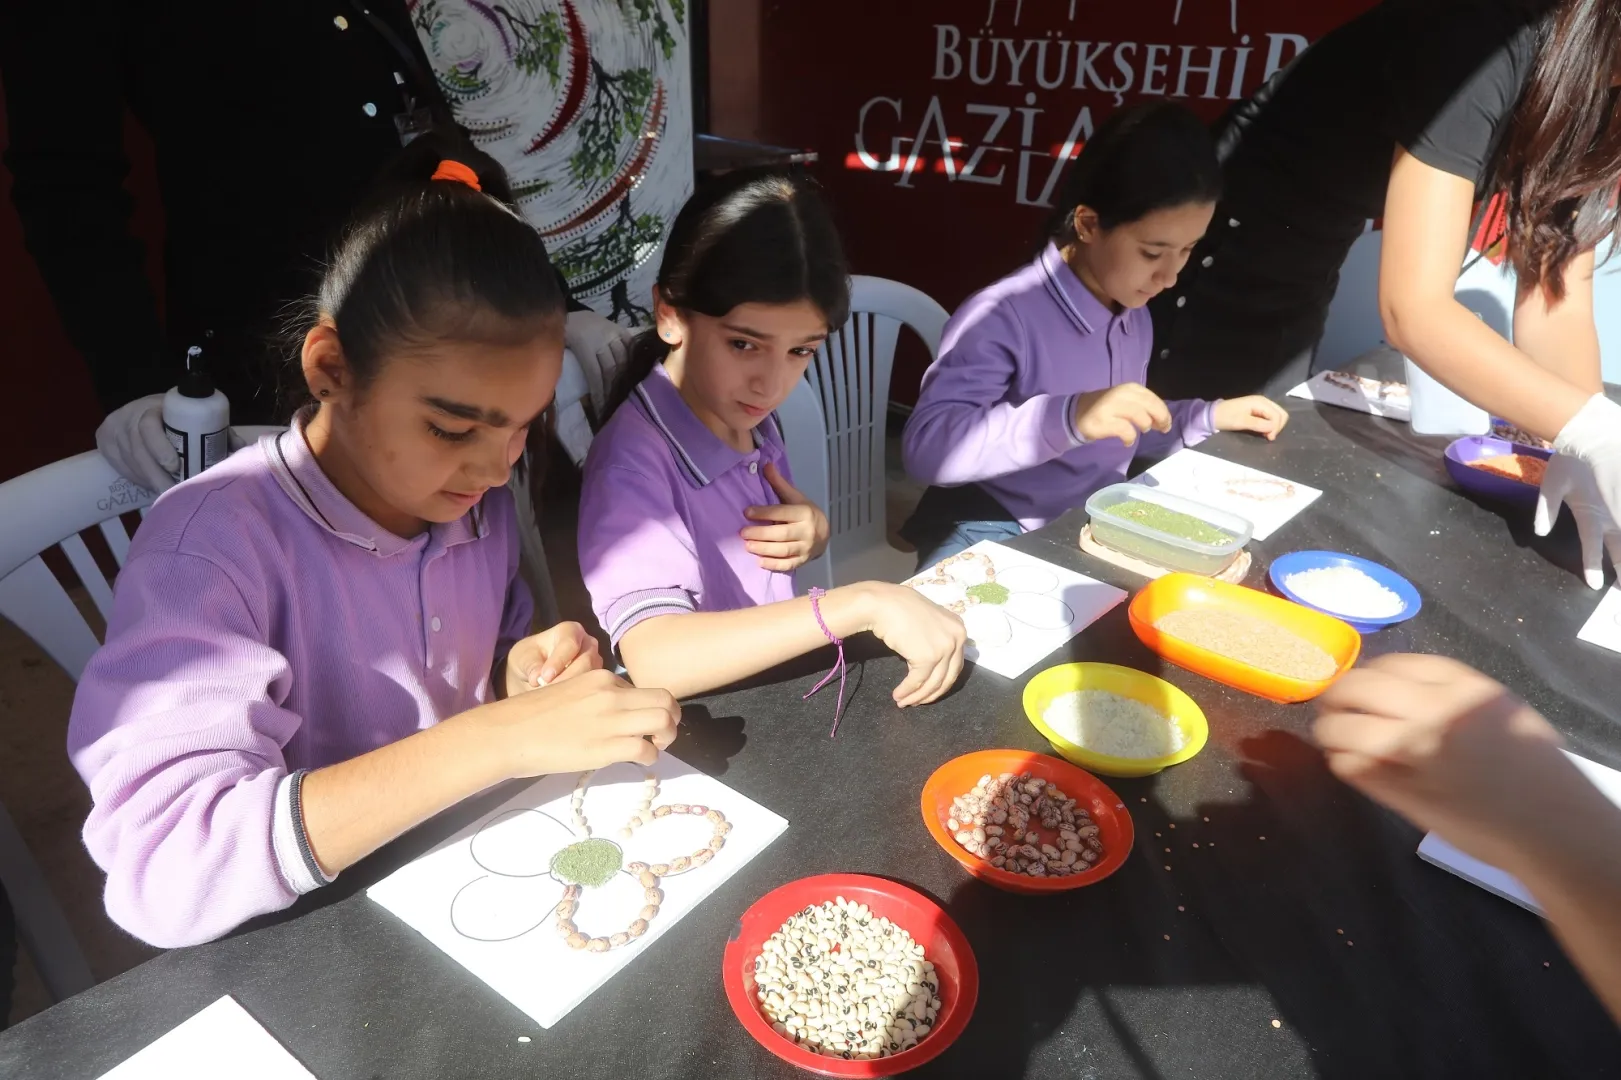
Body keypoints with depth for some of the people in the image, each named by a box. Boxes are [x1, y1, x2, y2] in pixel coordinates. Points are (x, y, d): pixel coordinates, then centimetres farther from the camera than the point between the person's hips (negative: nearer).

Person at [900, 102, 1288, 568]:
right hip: (995, 536, -8)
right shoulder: (1002, 318, -21)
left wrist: (1209, 417, 10)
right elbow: (924, 446, -33)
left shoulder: (1134, 318, 6)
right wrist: (1067, 417, -41)